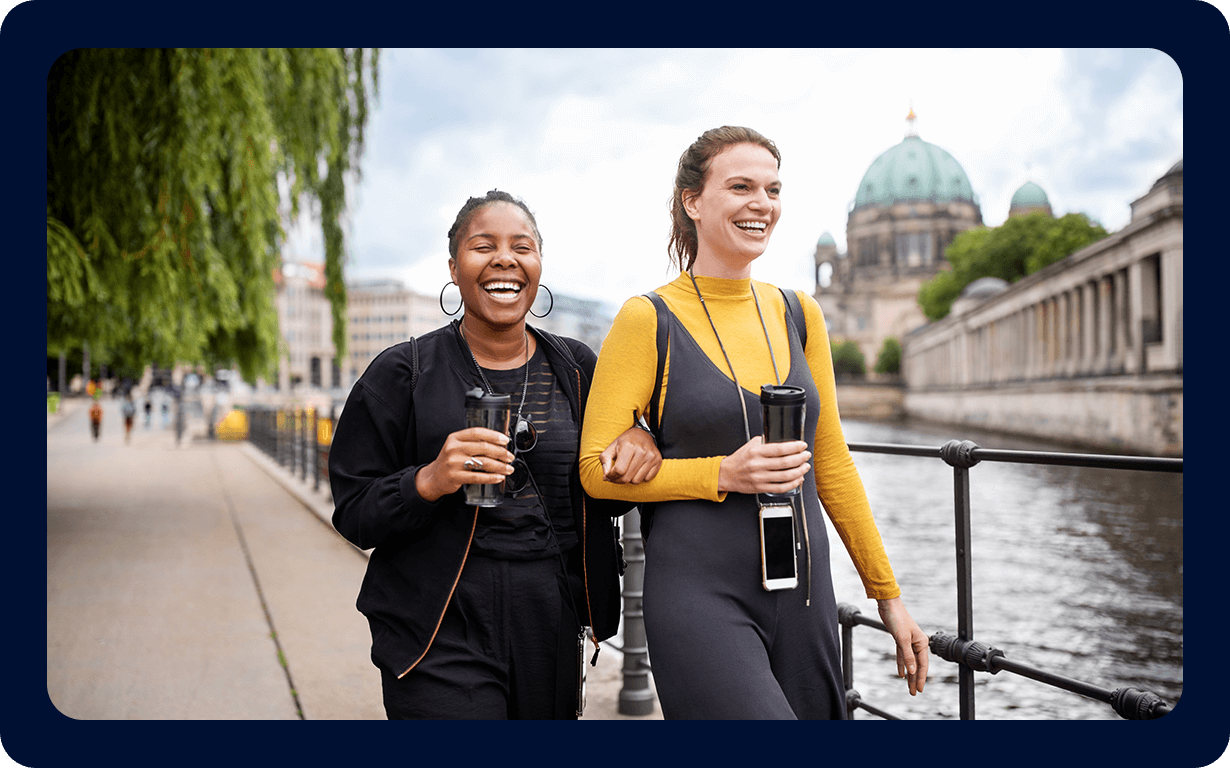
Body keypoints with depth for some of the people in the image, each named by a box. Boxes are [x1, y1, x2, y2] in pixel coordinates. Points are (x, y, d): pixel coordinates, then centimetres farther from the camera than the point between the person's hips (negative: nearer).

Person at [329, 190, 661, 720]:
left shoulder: (577, 369, 7)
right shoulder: (402, 373, -4)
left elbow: (604, 500, 15)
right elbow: (354, 516, -4)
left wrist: (635, 442, -5)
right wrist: (427, 482, -22)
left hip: (554, 633, 4)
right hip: (442, 639, -4)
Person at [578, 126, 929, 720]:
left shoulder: (799, 314, 9)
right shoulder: (648, 320, -6)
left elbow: (831, 464, 13)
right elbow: (597, 469, -6)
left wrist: (887, 593, 13)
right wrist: (723, 474, -16)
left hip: (804, 595, 5)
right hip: (700, 597, -5)